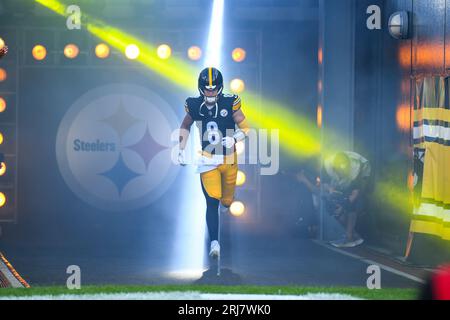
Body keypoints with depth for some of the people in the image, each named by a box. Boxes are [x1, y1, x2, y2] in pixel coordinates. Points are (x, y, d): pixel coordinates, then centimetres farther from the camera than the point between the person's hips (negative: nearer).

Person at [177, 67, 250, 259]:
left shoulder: (229, 104, -12)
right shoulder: (194, 106, -6)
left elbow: (246, 128, -7)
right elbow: (185, 126, 13)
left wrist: (234, 138, -26)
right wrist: (181, 149, 8)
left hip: (229, 159, 1)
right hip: (207, 160, -1)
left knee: (226, 200, 15)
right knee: (212, 203, -14)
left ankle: (225, 202, 55)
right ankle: (214, 243, -15)